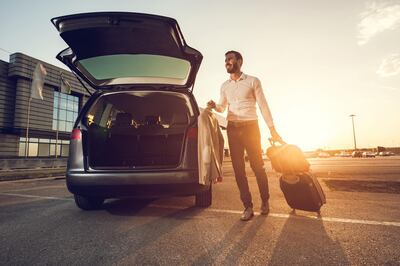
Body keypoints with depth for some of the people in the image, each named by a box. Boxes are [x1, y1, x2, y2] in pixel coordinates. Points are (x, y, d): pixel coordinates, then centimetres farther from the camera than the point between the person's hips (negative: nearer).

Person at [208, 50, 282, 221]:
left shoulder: (253, 81, 4)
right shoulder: (224, 86, 16)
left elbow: (263, 105, 1)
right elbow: (222, 108, 18)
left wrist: (272, 129, -4)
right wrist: (214, 106, -6)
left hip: (250, 127, -3)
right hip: (232, 129, 4)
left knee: (257, 166, 0)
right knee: (238, 168, 0)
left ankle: (265, 201, 20)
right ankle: (248, 206, 9)